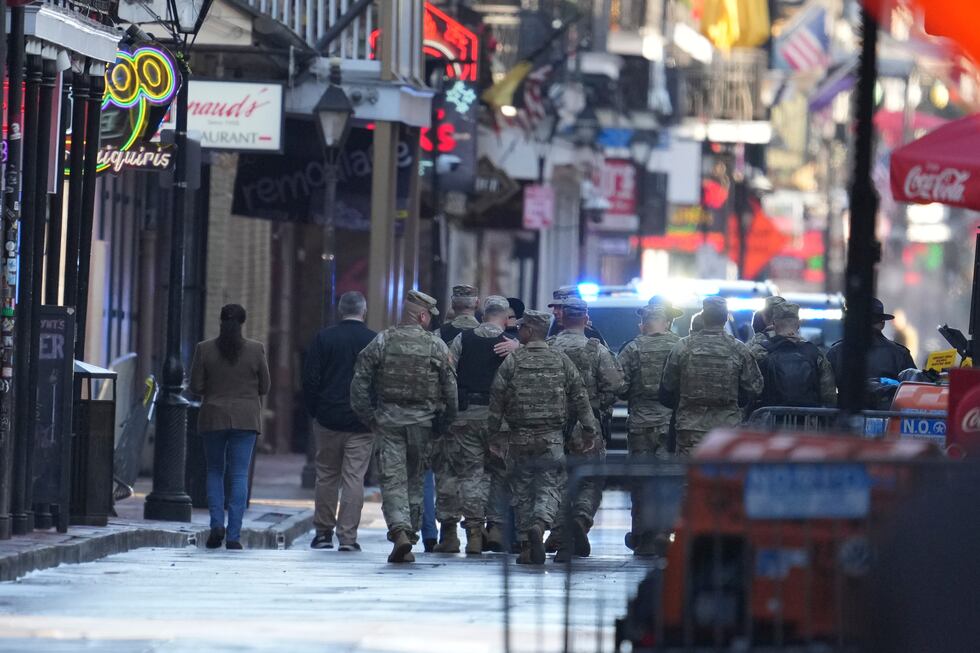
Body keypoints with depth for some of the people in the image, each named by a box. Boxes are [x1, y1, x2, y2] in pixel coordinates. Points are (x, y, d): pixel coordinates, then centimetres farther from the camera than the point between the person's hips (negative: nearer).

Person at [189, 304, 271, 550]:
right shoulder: (256, 350, -4)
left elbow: (196, 387, -3)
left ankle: (217, 523, -2)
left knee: (215, 471, 15)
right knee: (239, 475, 1)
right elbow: (264, 388, 2)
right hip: (246, 418, 0)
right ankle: (234, 535, -5)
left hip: (213, 418, 0)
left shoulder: (204, 349, -4)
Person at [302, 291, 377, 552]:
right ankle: (348, 537, -4)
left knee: (326, 476, 13)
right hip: (362, 422, -1)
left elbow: (309, 380, -2)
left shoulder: (323, 338, -2)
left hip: (328, 420, 1)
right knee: (354, 478, 0)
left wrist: (314, 412, 8)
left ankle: (323, 532, 18)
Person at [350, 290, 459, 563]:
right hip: (422, 421, 0)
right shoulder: (436, 345, -2)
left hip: (388, 418, 0)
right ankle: (411, 530, 16)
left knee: (393, 479, -4)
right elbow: (450, 387, -2)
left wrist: (366, 415, 4)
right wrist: (447, 419, 9)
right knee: (415, 479, 13)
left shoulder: (382, 341, 0)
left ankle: (400, 532, -22)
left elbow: (360, 379, -2)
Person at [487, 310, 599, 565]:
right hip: (552, 439, 0)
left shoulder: (512, 361, -3)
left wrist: (493, 434, 8)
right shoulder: (562, 361, 2)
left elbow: (496, 400, -1)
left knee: (522, 493, 10)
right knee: (549, 489, 1)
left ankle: (526, 546, 10)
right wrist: (590, 430, 8)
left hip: (519, 439, 0)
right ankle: (539, 526, -28)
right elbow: (580, 398, 2)